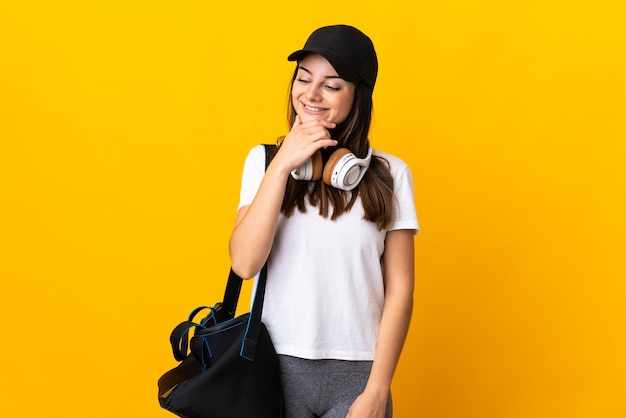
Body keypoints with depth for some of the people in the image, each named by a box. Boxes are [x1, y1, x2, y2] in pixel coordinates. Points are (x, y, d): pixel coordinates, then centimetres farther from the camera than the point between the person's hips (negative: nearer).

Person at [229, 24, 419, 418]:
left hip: (358, 371, 0)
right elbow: (245, 263, -10)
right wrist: (282, 164, -14)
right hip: (277, 365, 1)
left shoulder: (389, 174, -1)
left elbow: (399, 289, -2)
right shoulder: (264, 160, 1)